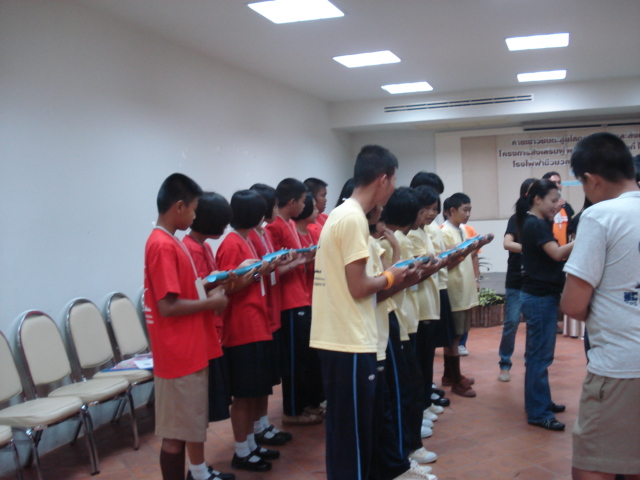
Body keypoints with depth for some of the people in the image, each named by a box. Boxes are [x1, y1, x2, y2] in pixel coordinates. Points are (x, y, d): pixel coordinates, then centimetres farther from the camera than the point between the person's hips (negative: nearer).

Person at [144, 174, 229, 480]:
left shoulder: (170, 242, 12)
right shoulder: (163, 245, -19)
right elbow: (168, 306, -23)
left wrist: (208, 290, 7)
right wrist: (211, 303, -13)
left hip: (191, 350, 10)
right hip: (177, 355, -10)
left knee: (194, 420, 21)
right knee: (175, 432, 1)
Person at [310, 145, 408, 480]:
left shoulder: (341, 213, 14)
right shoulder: (354, 218, -17)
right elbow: (358, 287, -19)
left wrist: (386, 278, 12)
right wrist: (390, 277, -2)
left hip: (335, 338, 10)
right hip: (350, 342, -10)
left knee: (345, 429, 19)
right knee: (353, 432, 2)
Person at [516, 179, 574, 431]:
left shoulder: (537, 223, 15)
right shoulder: (535, 224, -15)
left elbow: (554, 254, 12)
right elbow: (557, 253, -22)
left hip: (543, 294, 10)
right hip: (539, 296, -10)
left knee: (539, 353, 17)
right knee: (539, 355, -5)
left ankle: (541, 402, 28)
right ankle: (538, 413, 1)